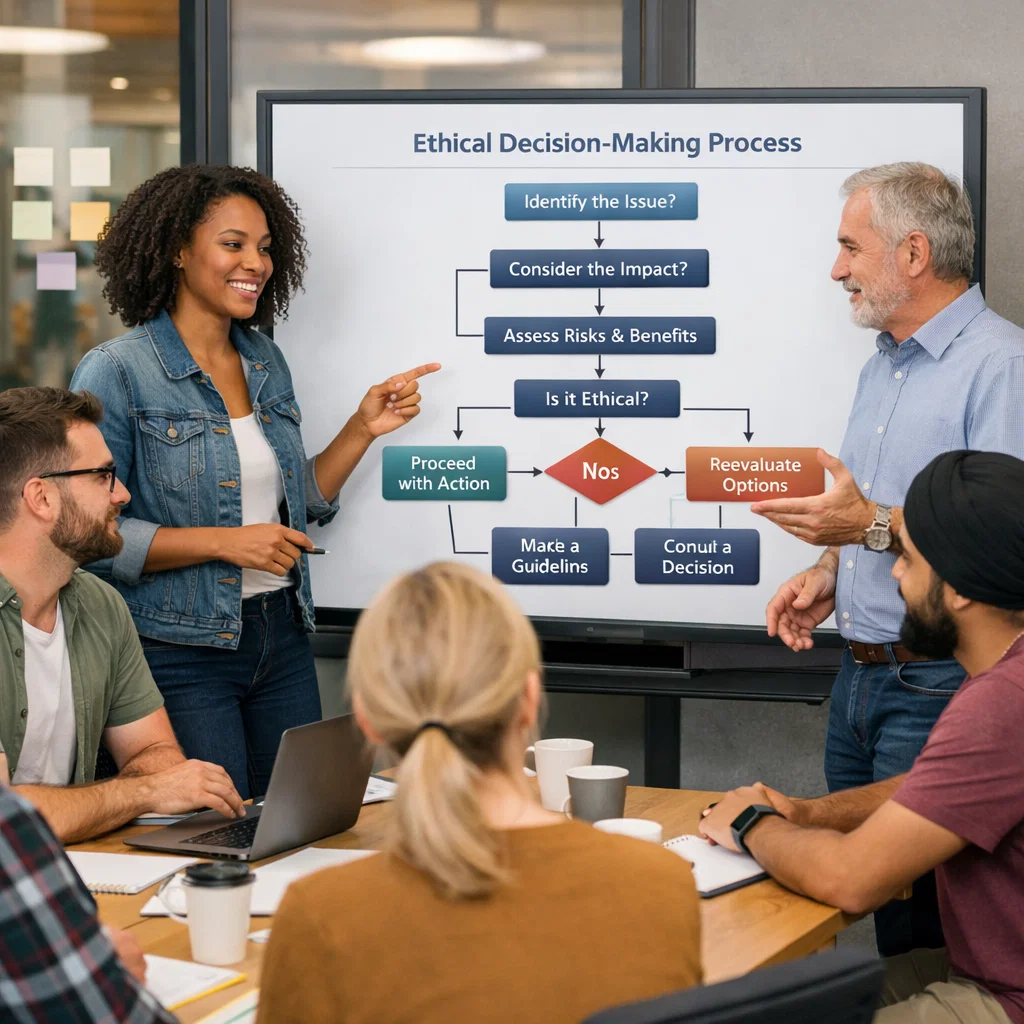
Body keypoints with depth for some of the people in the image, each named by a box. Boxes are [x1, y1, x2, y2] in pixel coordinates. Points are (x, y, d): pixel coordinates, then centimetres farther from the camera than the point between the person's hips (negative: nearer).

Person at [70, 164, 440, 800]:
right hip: (181, 651, -6)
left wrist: (365, 428, 6)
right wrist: (223, 542, -19)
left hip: (282, 641, 6)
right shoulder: (116, 373, -10)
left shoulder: (267, 361, 10)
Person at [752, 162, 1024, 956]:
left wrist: (877, 526, -26)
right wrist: (830, 573, 8)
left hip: (938, 685, -9)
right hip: (862, 673, 9)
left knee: (914, 898, -4)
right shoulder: (884, 365, 16)